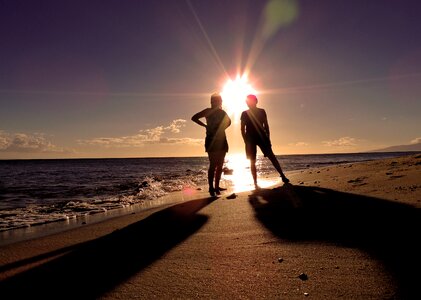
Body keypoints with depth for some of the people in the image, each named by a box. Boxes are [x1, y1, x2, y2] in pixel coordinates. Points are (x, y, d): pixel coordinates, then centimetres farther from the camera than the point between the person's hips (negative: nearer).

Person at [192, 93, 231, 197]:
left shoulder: (222, 112, 13)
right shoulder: (208, 111, 1)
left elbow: (228, 121, 31)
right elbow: (194, 118, 1)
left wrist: (222, 128, 15)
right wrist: (205, 125, -3)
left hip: (222, 140, 5)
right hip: (212, 141, -5)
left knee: (220, 165, 6)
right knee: (213, 165, -11)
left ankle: (217, 186, 14)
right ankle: (211, 188, -10)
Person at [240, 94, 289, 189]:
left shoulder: (261, 112, 9)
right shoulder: (244, 113, 6)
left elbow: (266, 126, 10)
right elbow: (242, 128, 4)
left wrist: (268, 138, 2)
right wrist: (246, 141, -4)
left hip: (262, 136, 0)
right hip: (250, 138, 0)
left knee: (271, 156, -12)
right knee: (252, 162, 0)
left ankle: (283, 176, -13)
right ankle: (255, 183, 4)